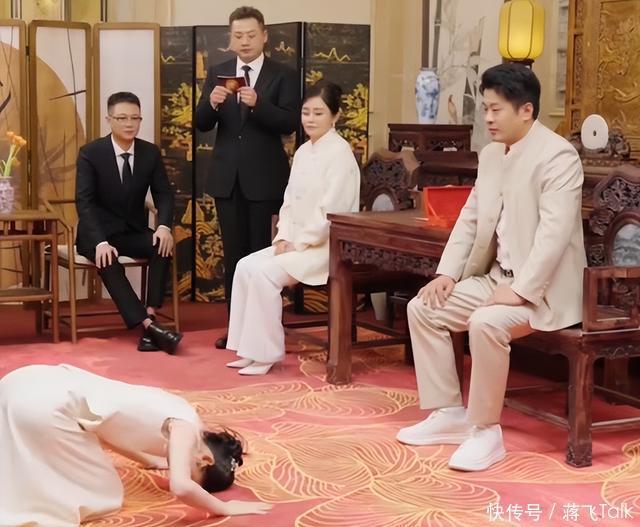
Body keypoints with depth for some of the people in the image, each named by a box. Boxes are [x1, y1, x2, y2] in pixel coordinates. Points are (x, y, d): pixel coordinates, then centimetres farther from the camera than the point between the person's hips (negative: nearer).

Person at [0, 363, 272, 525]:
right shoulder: (186, 427, -3)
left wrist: (150, 460, 43)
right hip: (46, 403, -9)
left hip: (28, 383, 9)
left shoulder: (170, 415, 21)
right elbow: (181, 487, -19)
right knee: (101, 496, 5)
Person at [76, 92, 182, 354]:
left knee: (163, 245, -28)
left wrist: (164, 226, -23)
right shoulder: (90, 153, -11)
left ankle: (150, 316, -31)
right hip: (98, 233, -3)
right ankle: (148, 325, -41)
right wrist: (100, 242, -33)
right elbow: (84, 202, -18)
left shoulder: (151, 152, 0)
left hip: (134, 232, 4)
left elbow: (164, 194, -1)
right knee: (107, 260, -35)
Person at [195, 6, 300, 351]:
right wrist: (212, 104, -18)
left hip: (263, 177, -4)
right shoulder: (217, 74, 8)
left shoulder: (283, 76, -2)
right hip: (227, 177, 4)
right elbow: (201, 125, 3)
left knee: (260, 252, 0)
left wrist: (257, 103, -27)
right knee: (233, 254, 9)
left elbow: (289, 123, -13)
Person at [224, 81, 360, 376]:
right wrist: (283, 239, -2)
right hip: (297, 241, 8)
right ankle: (250, 348, -3)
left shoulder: (340, 153, -13)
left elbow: (331, 212, -19)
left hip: (326, 245, -8)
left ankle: (266, 353, -12)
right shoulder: (303, 152, 12)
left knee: (264, 273, -23)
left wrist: (299, 246, -17)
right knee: (245, 266, -7)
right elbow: (289, 201, 13)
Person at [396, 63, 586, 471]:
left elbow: (555, 232, -25)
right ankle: (449, 415, 5)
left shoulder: (558, 156, -16)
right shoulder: (491, 154, 11)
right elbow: (470, 219, 13)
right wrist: (447, 272, 1)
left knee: (486, 323, -34)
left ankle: (485, 431, -17)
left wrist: (520, 290, -30)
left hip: (543, 288, -9)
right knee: (423, 308, -1)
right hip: (497, 276, 9)